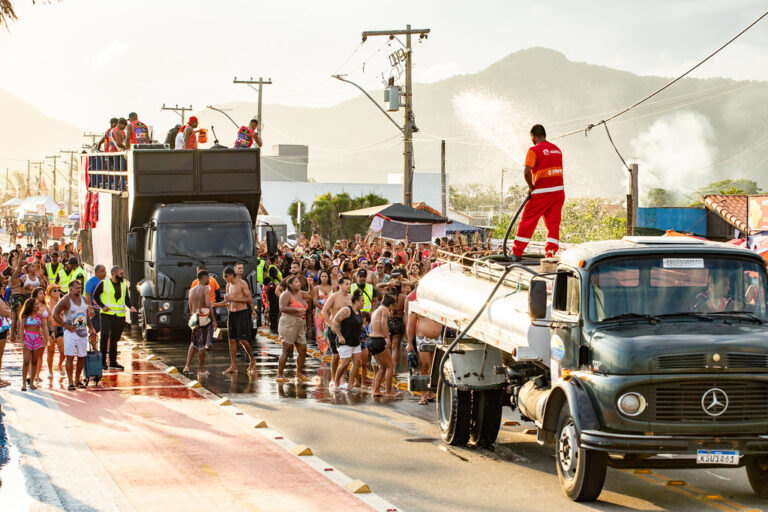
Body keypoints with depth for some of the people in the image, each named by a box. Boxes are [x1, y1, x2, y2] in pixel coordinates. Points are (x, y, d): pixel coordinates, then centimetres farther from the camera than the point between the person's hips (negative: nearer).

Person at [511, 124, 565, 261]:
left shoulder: (534, 150, -11)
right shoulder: (557, 149, 11)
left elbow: (527, 171, -24)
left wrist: (531, 187, -8)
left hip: (541, 193, -5)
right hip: (559, 190, 6)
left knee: (527, 221, 5)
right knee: (553, 223, 7)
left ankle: (517, 253, 10)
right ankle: (550, 254, 0)